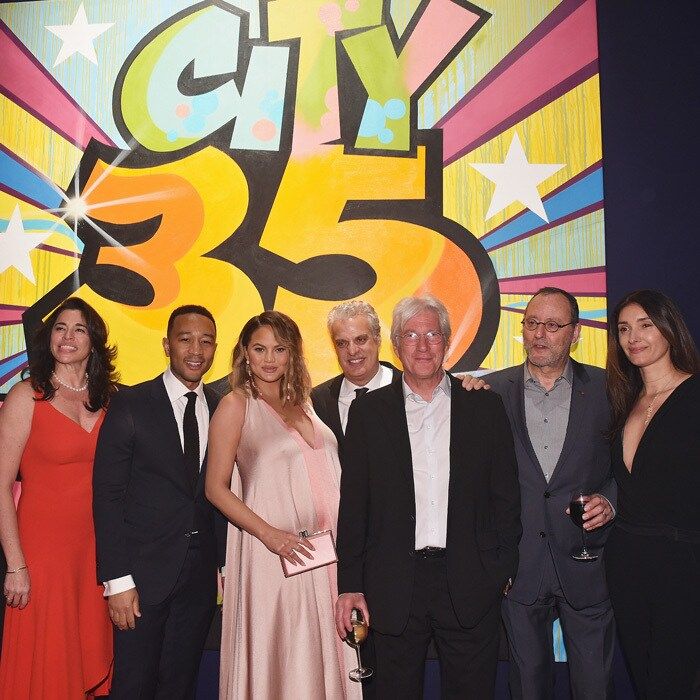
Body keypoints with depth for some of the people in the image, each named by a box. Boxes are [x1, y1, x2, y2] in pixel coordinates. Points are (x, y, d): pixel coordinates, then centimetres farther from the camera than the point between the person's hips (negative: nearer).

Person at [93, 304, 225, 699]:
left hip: (201, 574, 4)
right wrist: (117, 579, -13)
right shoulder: (130, 405, -6)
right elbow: (107, 495, -9)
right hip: (145, 571, -3)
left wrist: (224, 564, 5)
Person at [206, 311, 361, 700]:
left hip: (326, 549, 5)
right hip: (276, 551, -5)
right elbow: (216, 488, -6)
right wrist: (269, 534, -16)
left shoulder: (303, 401, 12)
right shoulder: (236, 405, -3)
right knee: (277, 658, 3)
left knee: (322, 652, 12)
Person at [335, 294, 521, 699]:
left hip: (471, 586, 0)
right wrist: (350, 585, 0)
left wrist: (504, 571, 0)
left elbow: (506, 496, 5)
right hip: (395, 588, 0)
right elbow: (353, 505, 3)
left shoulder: (485, 406, 4)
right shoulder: (368, 412, 4)